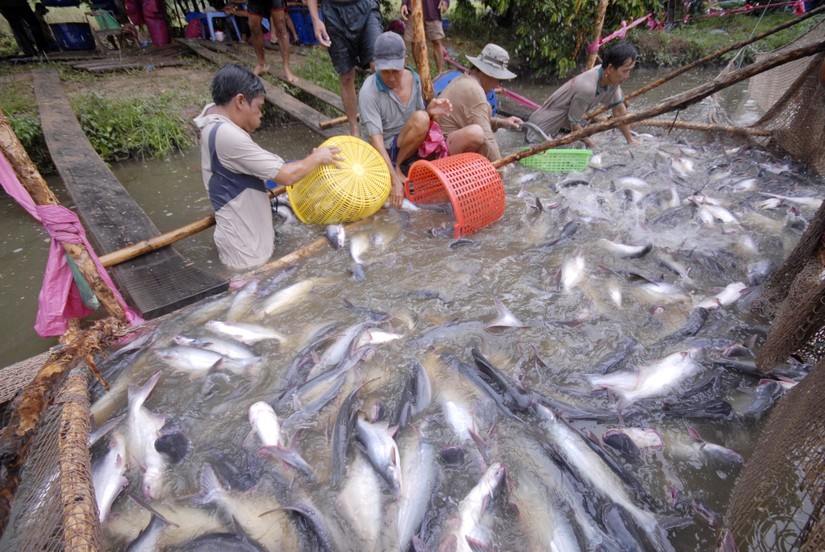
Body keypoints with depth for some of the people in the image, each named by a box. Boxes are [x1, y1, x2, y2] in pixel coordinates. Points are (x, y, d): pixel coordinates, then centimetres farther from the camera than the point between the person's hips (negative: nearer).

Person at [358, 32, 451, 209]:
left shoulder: (413, 79, -3)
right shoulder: (369, 91, -20)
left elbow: (422, 123, 6)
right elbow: (376, 140, -24)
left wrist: (430, 112, -19)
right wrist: (395, 181, -33)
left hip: (412, 146, 6)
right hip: (388, 149, -6)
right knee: (420, 118, -32)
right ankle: (398, 167, -12)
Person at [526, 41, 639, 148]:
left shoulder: (612, 79, -9)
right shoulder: (587, 88, -34)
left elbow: (619, 109, 2)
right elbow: (574, 123, -22)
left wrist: (631, 140, 2)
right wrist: (591, 144, -9)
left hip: (565, 124, 8)